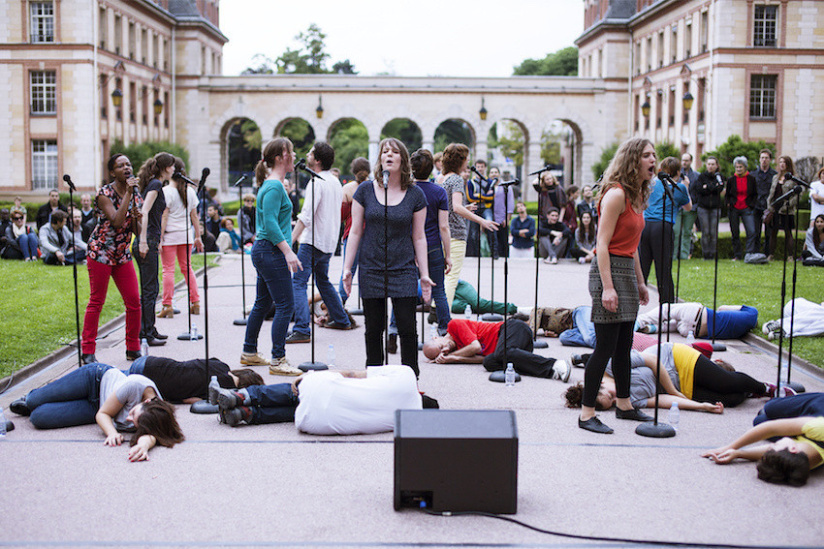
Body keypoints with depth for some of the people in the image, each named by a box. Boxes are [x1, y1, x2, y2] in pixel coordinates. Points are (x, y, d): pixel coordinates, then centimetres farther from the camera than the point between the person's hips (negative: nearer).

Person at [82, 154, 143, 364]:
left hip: (122, 254, 6)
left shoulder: (136, 196, 6)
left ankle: (133, 349, 15)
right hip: (100, 252, -6)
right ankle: (88, 352, 6)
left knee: (134, 301, 1)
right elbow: (116, 222, -26)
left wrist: (136, 218, -14)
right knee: (96, 302, -2)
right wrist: (128, 193, -24)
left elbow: (137, 231, 8)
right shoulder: (105, 193, -12)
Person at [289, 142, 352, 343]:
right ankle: (341, 320, 32)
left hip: (313, 241, -9)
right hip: (329, 242, 9)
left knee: (298, 283, -10)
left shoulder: (316, 182, -15)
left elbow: (306, 215, -23)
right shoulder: (335, 181, 13)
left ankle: (301, 330, -19)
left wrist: (291, 240, -26)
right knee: (323, 280, 25)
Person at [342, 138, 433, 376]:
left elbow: (419, 237, 5)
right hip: (371, 269, 1)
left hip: (404, 270, -1)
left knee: (407, 328, -3)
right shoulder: (365, 190, 2)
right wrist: (347, 268, 1)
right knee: (373, 329, 6)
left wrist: (424, 275, 1)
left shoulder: (415, 194, 2)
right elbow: (355, 232, 5)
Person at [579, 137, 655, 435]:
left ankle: (624, 405, 28)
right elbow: (602, 244, -18)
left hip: (627, 270, 9)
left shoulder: (636, 195, 15)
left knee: (623, 346, 16)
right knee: (605, 347, -8)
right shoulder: (616, 194, -14)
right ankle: (586, 413, -1)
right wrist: (607, 287, -23)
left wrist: (640, 282, 22)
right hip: (609, 269, -9)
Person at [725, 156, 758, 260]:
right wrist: (728, 204, 0)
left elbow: (755, 194, 12)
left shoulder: (751, 179, 3)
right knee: (735, 234, 4)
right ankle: (737, 255, 13)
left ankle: (750, 254, -10)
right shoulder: (731, 179, 5)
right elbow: (727, 195, 15)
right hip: (734, 209, 1)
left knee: (752, 232, -14)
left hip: (747, 209, -1)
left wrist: (752, 204, 0)